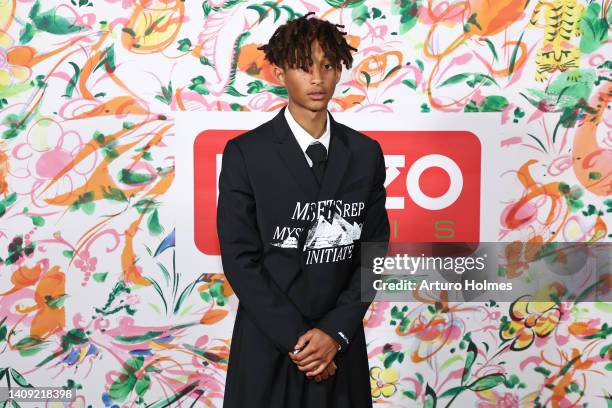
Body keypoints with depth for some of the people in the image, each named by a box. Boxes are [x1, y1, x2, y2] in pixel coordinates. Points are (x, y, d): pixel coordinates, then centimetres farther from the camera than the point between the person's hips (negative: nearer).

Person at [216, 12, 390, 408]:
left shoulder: (366, 153, 1)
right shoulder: (245, 153, -7)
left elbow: (374, 252, 0)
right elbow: (240, 259, -10)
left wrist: (334, 331, -10)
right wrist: (294, 338, -13)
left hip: (341, 342, 2)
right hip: (268, 345, -2)